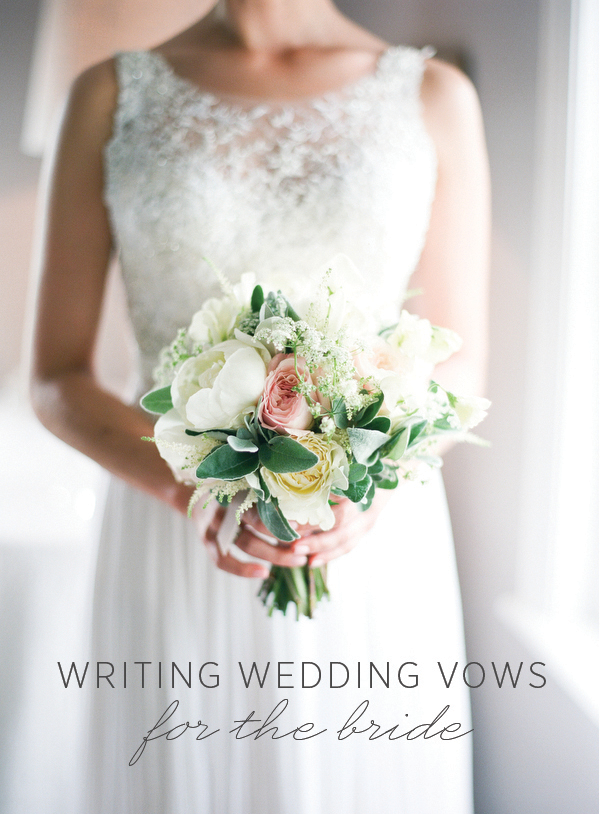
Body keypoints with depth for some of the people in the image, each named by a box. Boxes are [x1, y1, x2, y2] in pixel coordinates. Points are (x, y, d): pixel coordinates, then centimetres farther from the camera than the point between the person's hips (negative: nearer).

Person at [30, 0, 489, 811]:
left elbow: (458, 370, 2)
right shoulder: (111, 96, 1)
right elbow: (57, 379, -1)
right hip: (176, 554, 0)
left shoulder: (436, 95, 2)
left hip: (378, 560, 1)